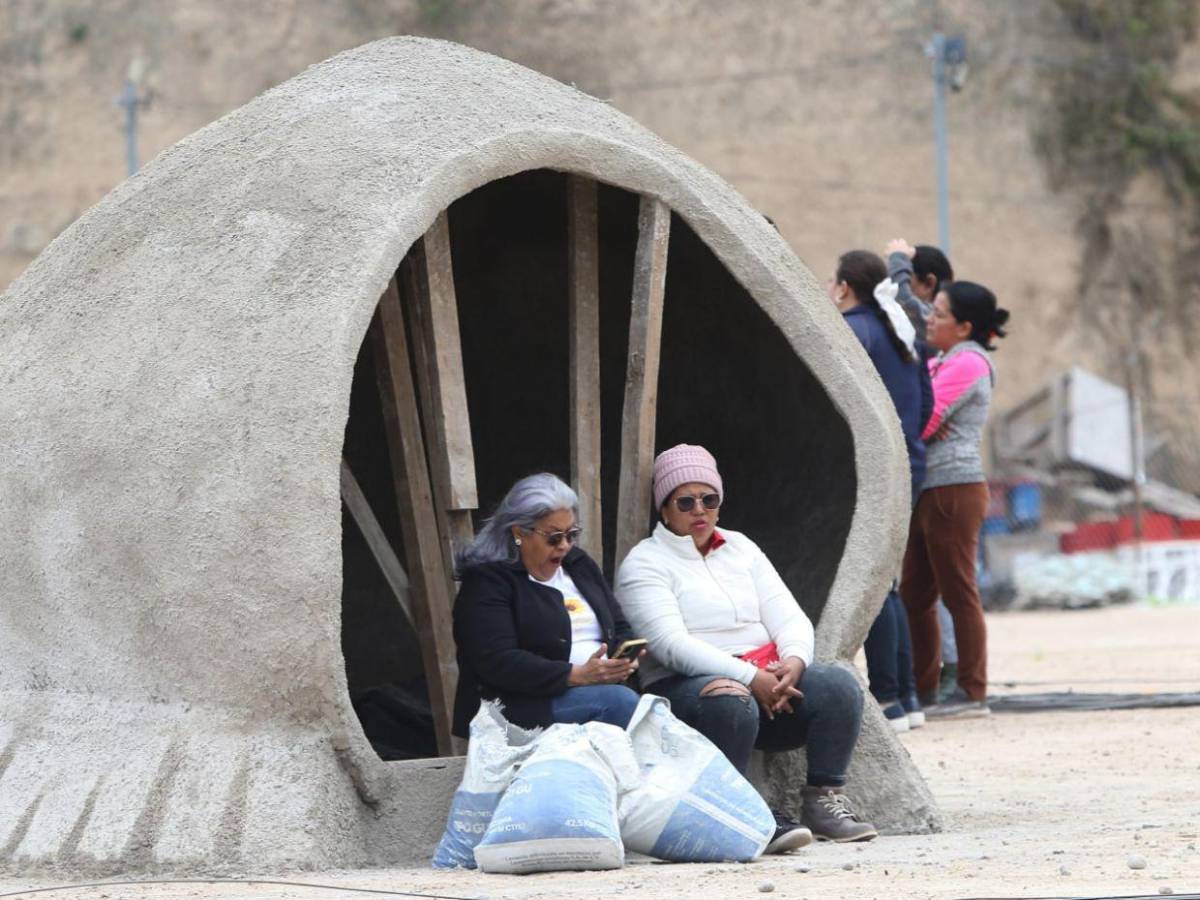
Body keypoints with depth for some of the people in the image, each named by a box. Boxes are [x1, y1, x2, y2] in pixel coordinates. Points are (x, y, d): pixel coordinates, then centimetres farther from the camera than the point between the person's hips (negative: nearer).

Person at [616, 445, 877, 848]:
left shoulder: (740, 547, 22)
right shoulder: (644, 562, 2)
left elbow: (789, 618, 13)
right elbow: (672, 644, -14)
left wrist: (793, 661, -12)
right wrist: (749, 678, -23)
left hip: (770, 680, 6)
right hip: (686, 687, -6)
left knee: (839, 686, -22)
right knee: (730, 702, -40)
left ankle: (824, 799, -17)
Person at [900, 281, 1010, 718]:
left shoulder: (967, 363, -11)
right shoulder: (942, 362, 21)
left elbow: (921, 423, -16)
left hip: (953, 489, -10)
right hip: (930, 490, 10)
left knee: (958, 592, -6)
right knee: (914, 593, 11)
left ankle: (973, 693, -3)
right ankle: (923, 688, 16)